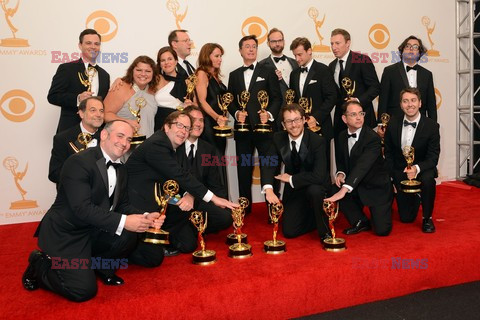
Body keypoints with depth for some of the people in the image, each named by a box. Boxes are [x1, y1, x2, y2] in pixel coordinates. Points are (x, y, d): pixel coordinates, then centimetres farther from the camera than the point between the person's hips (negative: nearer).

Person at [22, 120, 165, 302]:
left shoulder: (120, 170, 8)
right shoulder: (79, 162, -19)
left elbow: (122, 206, 8)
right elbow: (82, 208, -27)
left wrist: (145, 218, -13)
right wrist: (123, 222, -34)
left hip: (94, 232, 7)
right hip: (66, 233, -7)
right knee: (83, 290, -19)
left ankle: (101, 264, 7)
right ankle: (40, 265, 8)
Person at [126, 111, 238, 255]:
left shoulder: (171, 147, 12)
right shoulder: (156, 144, -18)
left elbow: (179, 177, 6)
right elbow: (179, 175, -25)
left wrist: (190, 196, -18)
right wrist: (213, 198, -24)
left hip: (158, 204, 8)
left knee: (188, 244, -1)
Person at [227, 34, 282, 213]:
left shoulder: (268, 72, 6)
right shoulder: (234, 75, 15)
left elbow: (277, 98, 1)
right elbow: (230, 101, 12)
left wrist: (269, 114, -16)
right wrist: (236, 113, -8)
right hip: (243, 129, 3)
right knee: (243, 169, 8)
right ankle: (244, 207, 19)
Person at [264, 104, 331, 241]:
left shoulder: (318, 141, -22)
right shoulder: (278, 139, -8)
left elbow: (319, 176, -30)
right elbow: (268, 165, -11)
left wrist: (291, 178, -21)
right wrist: (268, 189, -29)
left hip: (316, 187, -4)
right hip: (293, 190, 4)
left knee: (314, 190, -39)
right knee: (289, 232, -3)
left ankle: (325, 231, -13)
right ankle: (315, 218, 26)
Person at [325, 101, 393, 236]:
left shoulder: (373, 138, -22)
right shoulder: (342, 136, 0)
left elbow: (362, 166, -36)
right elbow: (341, 161, 13)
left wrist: (344, 190, -48)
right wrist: (340, 173, -13)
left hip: (377, 188, -5)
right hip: (357, 187, 5)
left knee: (382, 230, -13)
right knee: (333, 191, -23)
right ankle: (361, 222, 1)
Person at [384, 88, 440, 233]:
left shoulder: (432, 126, -15)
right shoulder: (393, 124, -7)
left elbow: (433, 158, -17)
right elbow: (388, 153, 2)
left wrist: (417, 168, -38)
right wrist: (391, 177, -5)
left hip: (423, 170, -2)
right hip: (400, 173, 2)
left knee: (428, 179, -40)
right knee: (406, 218, 5)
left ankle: (427, 218, -12)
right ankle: (415, 198, 42)